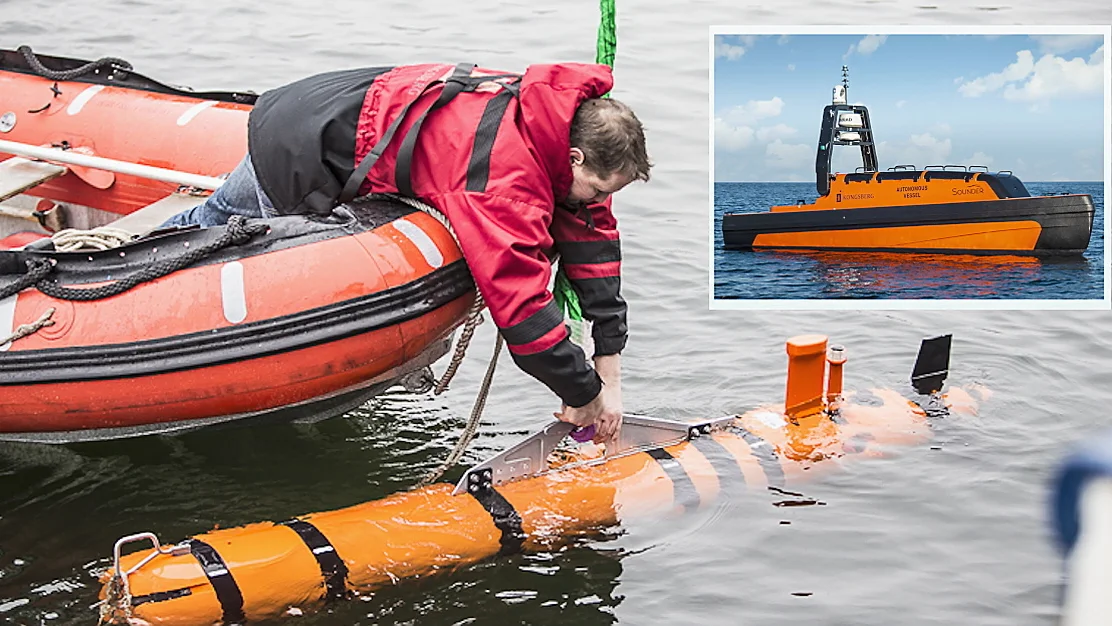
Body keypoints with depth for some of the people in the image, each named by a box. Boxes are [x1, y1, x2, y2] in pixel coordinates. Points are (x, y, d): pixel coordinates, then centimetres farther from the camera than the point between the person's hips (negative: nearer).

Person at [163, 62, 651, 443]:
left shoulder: (558, 123, -9)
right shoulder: (507, 181, -36)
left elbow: (593, 236, -4)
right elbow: (523, 309, -37)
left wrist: (610, 369, -6)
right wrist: (585, 394, -23)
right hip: (297, 153, -9)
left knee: (222, 215, 31)